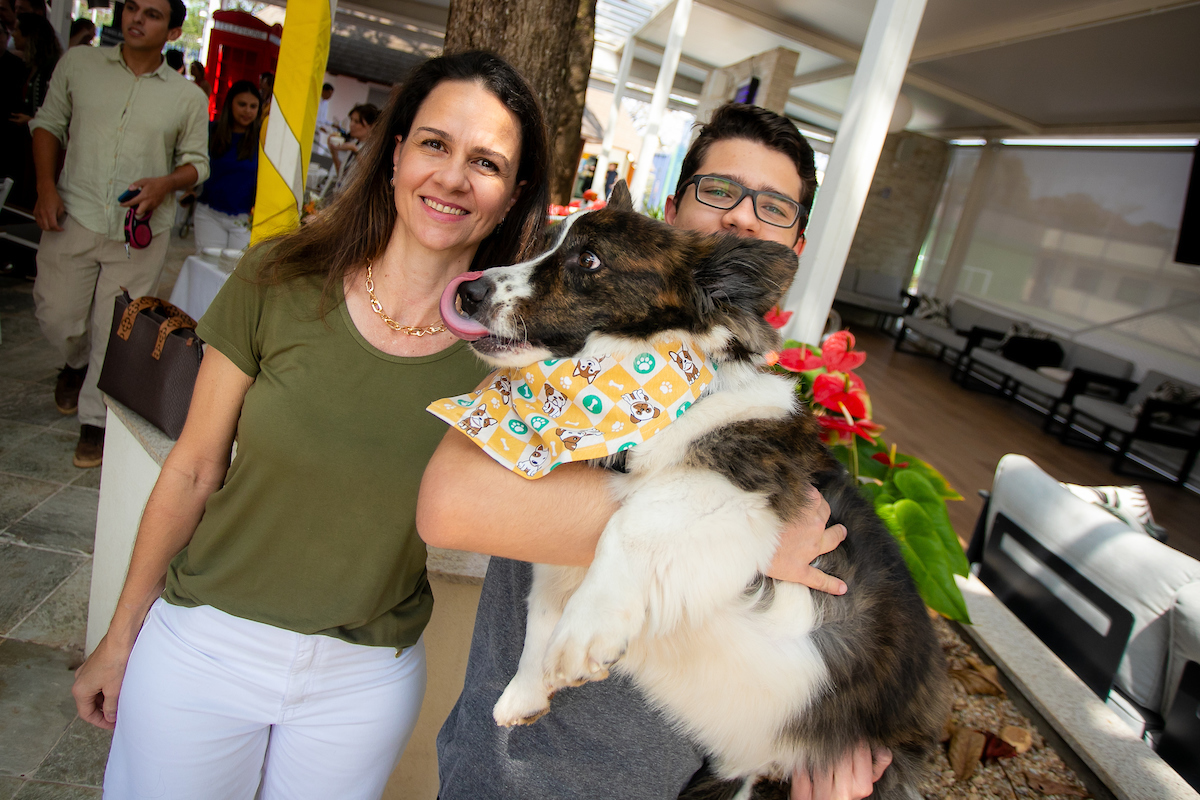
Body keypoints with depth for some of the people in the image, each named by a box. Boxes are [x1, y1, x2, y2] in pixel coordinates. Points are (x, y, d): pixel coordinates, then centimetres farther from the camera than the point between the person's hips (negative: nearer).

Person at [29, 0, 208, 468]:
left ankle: (95, 419, 18)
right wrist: (46, 186, -1)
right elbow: (48, 124, 11)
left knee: (114, 332, 2)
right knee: (56, 316, 9)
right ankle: (76, 363, 44)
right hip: (75, 217, 2)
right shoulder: (78, 63, 6)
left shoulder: (189, 99, 2)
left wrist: (165, 183, -14)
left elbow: (196, 162, 8)